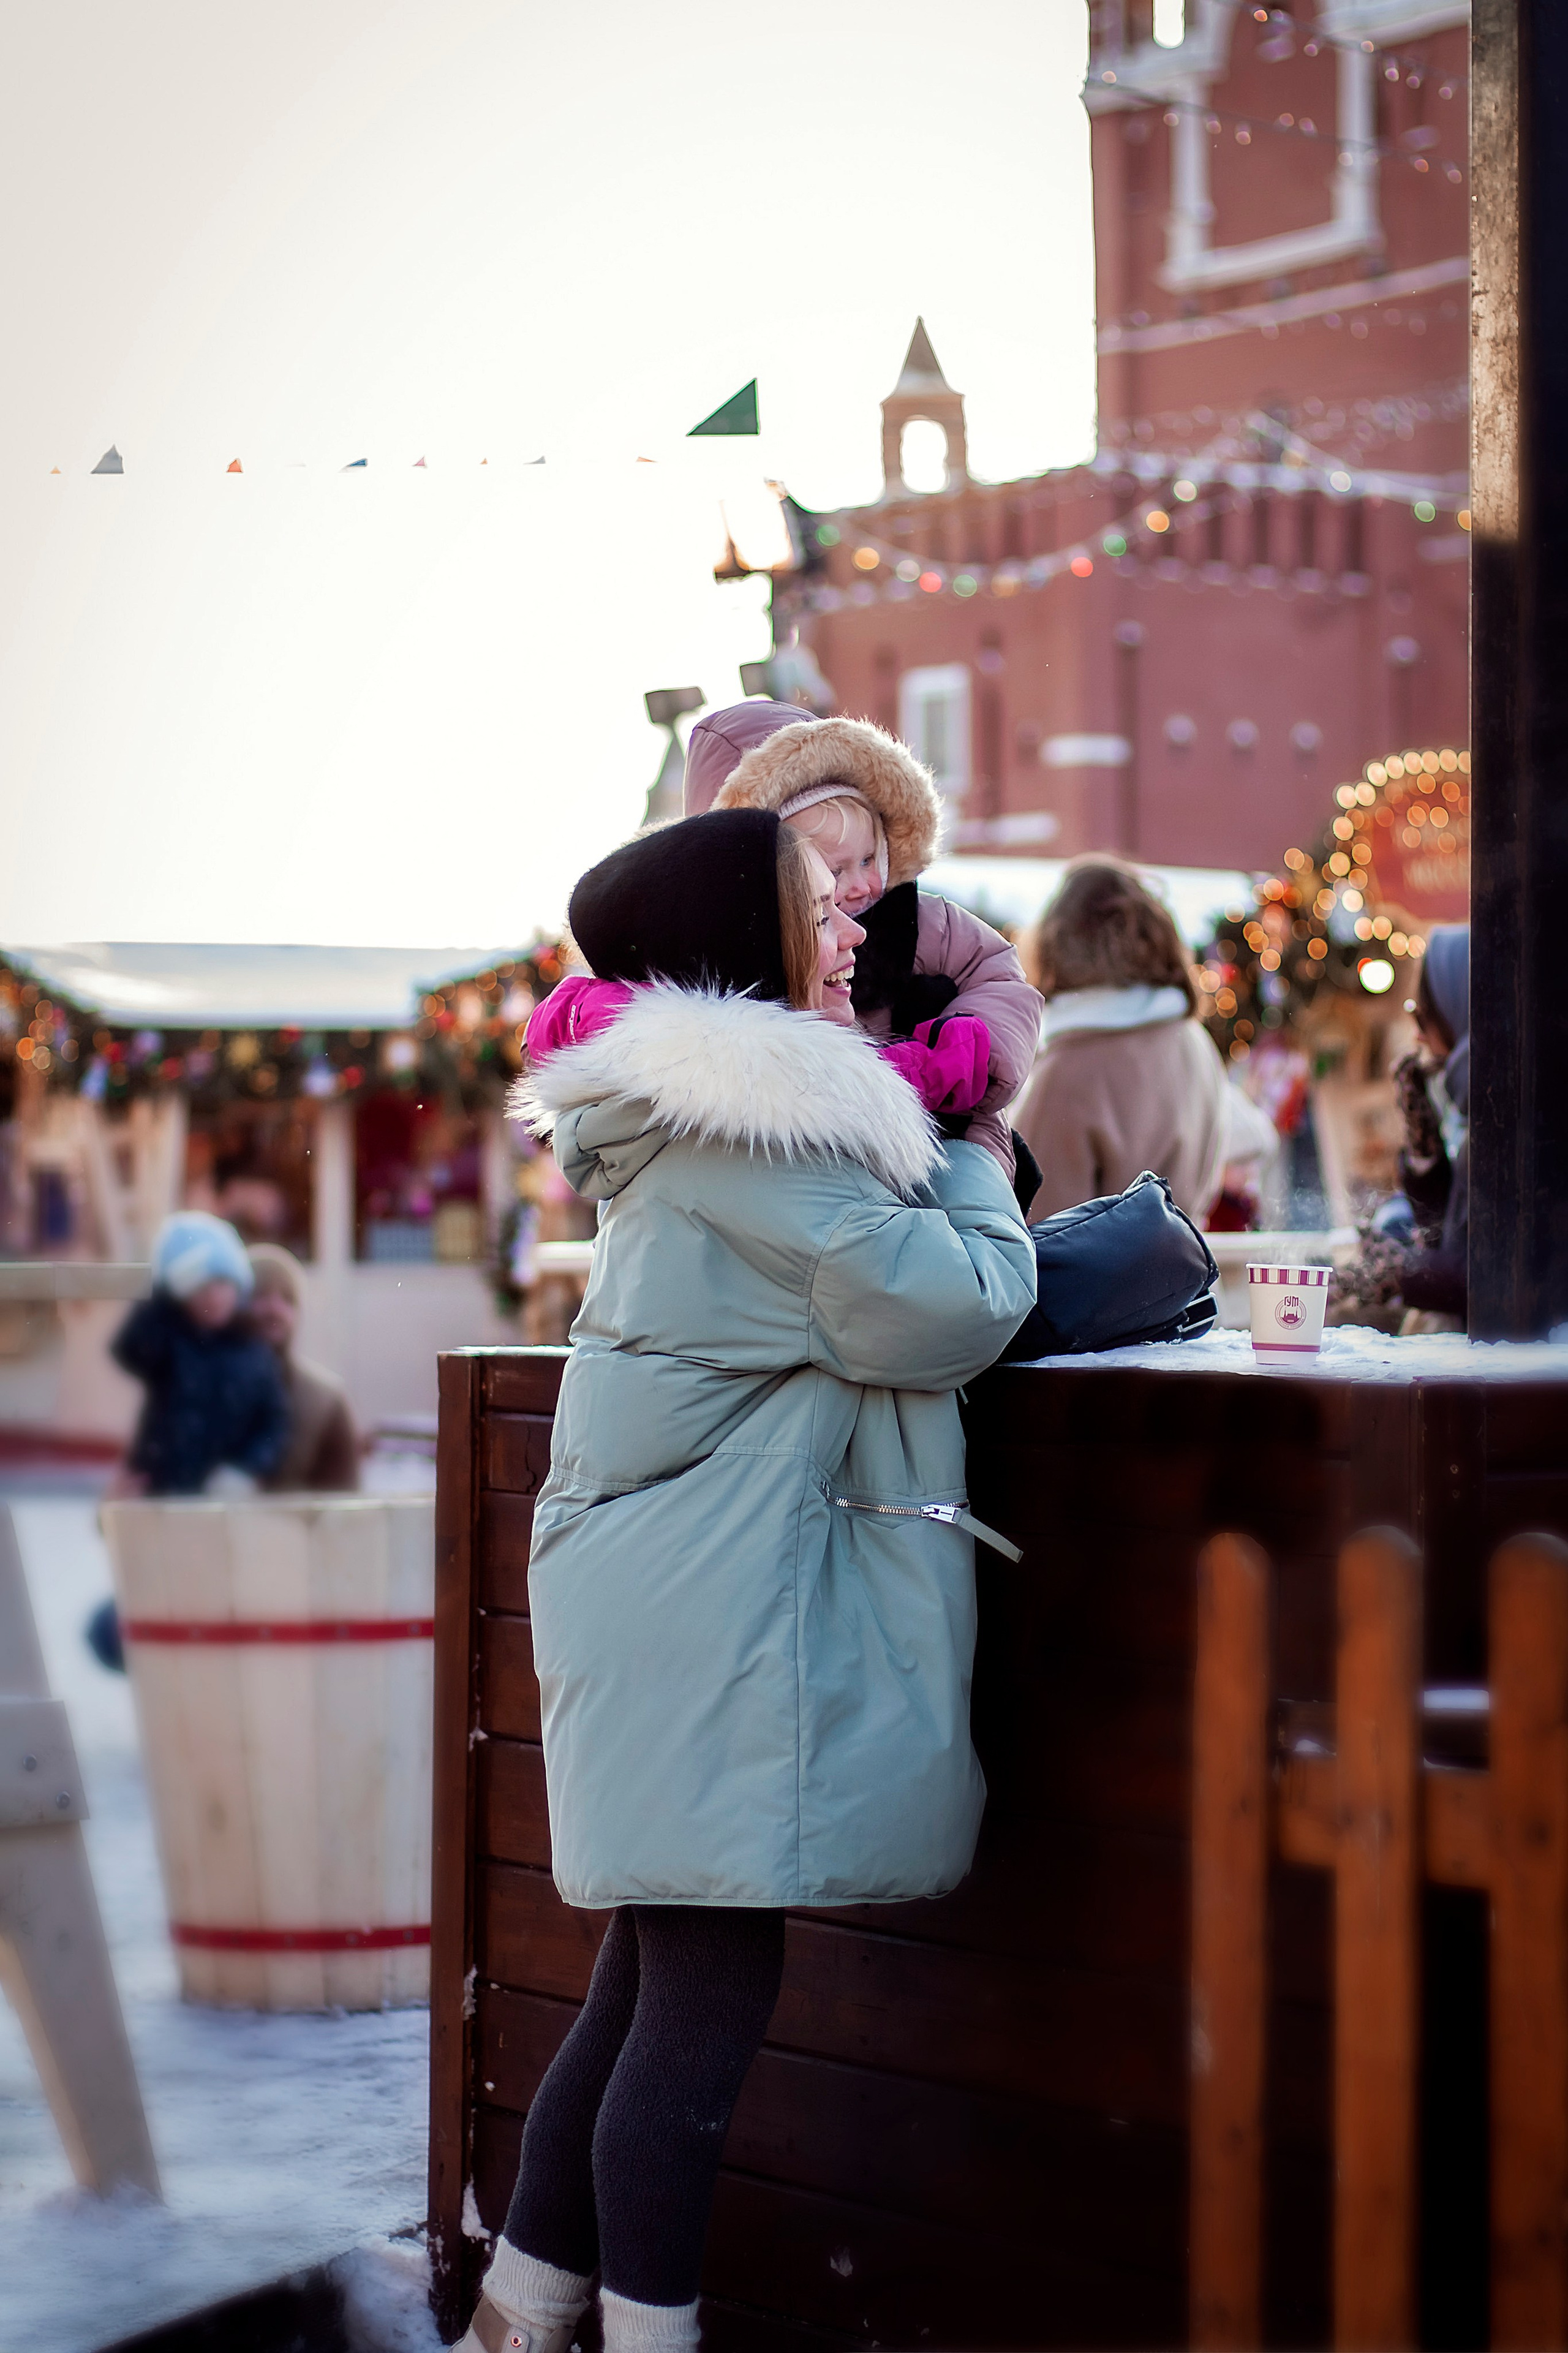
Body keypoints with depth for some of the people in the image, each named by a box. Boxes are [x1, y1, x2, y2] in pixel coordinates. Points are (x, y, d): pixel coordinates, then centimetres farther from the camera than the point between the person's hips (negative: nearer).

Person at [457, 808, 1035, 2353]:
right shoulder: (755, 1127, -16)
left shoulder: (701, 1118, 17)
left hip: (680, 1612, 11)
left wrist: (929, 1166, 14)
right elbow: (945, 1312, -15)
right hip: (717, 1628, -11)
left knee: (656, 1986, 17)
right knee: (710, 2000, -4)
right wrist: (970, 1173, 2)